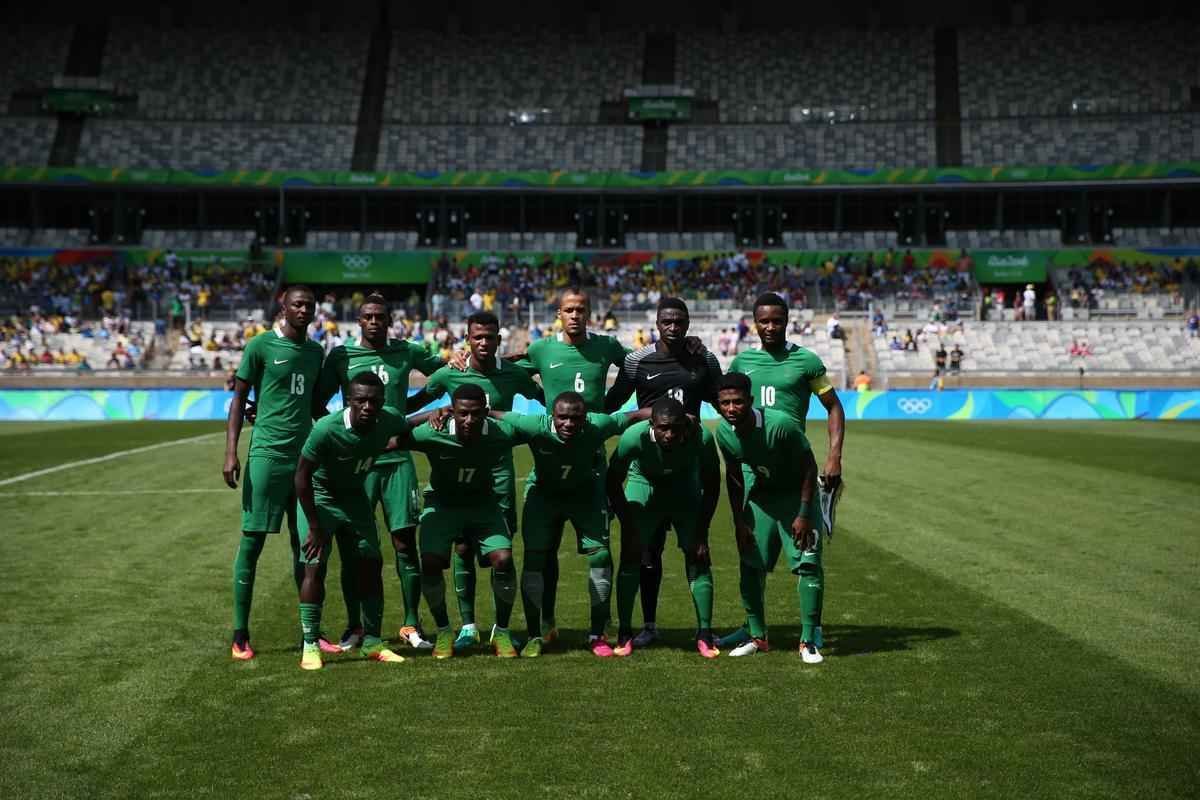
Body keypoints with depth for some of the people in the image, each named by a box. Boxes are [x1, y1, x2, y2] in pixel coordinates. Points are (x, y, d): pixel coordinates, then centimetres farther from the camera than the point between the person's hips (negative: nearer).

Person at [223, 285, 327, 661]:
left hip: (305, 456, 5)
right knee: (252, 541, -1)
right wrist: (231, 453, -9)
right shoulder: (260, 345, -2)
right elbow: (239, 400, -2)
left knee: (306, 544, 8)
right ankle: (240, 635, 8)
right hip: (266, 454, -5)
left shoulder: (315, 351, 15)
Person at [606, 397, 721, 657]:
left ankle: (705, 634, 5)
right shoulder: (634, 437, -35)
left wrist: (702, 531, -14)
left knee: (697, 558, -6)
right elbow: (613, 481, -17)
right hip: (643, 484, -1)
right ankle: (624, 633, 4)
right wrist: (627, 525, -17)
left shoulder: (701, 437, -32)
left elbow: (711, 484, -14)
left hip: (685, 488, 1)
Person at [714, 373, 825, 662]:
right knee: (750, 565, 2)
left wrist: (804, 515, -20)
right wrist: (739, 521, 0)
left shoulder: (780, 424, -32)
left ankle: (809, 640, 0)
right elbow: (734, 476, 1)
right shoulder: (724, 432, -16)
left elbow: (809, 467, -20)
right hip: (759, 496, 4)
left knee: (807, 563, -12)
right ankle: (757, 636, 18)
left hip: (795, 494, -4)